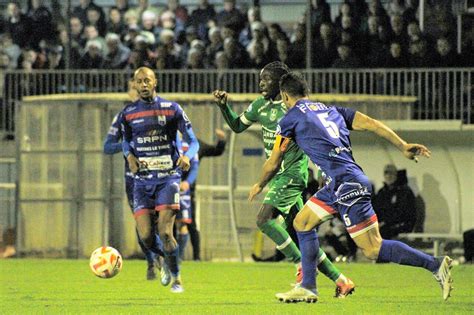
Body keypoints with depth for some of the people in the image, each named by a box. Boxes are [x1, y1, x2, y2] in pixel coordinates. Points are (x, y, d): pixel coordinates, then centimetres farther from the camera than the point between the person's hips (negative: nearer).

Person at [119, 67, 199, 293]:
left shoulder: (172, 109, -1)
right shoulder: (128, 113, 6)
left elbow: (193, 141, 1)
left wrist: (187, 156, -21)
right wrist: (129, 156, -2)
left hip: (168, 178, -2)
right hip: (142, 181, 2)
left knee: (165, 232, -14)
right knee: (145, 236, -7)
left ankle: (176, 278, 6)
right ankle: (162, 262, 27)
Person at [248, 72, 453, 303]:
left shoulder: (290, 119, 4)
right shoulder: (331, 110, 22)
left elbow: (273, 164, 12)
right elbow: (370, 124, 11)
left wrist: (259, 186, 31)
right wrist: (403, 146, 7)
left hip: (346, 185, -9)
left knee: (373, 250, -7)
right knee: (302, 223, 18)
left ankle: (436, 264, -14)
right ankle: (307, 288, 18)